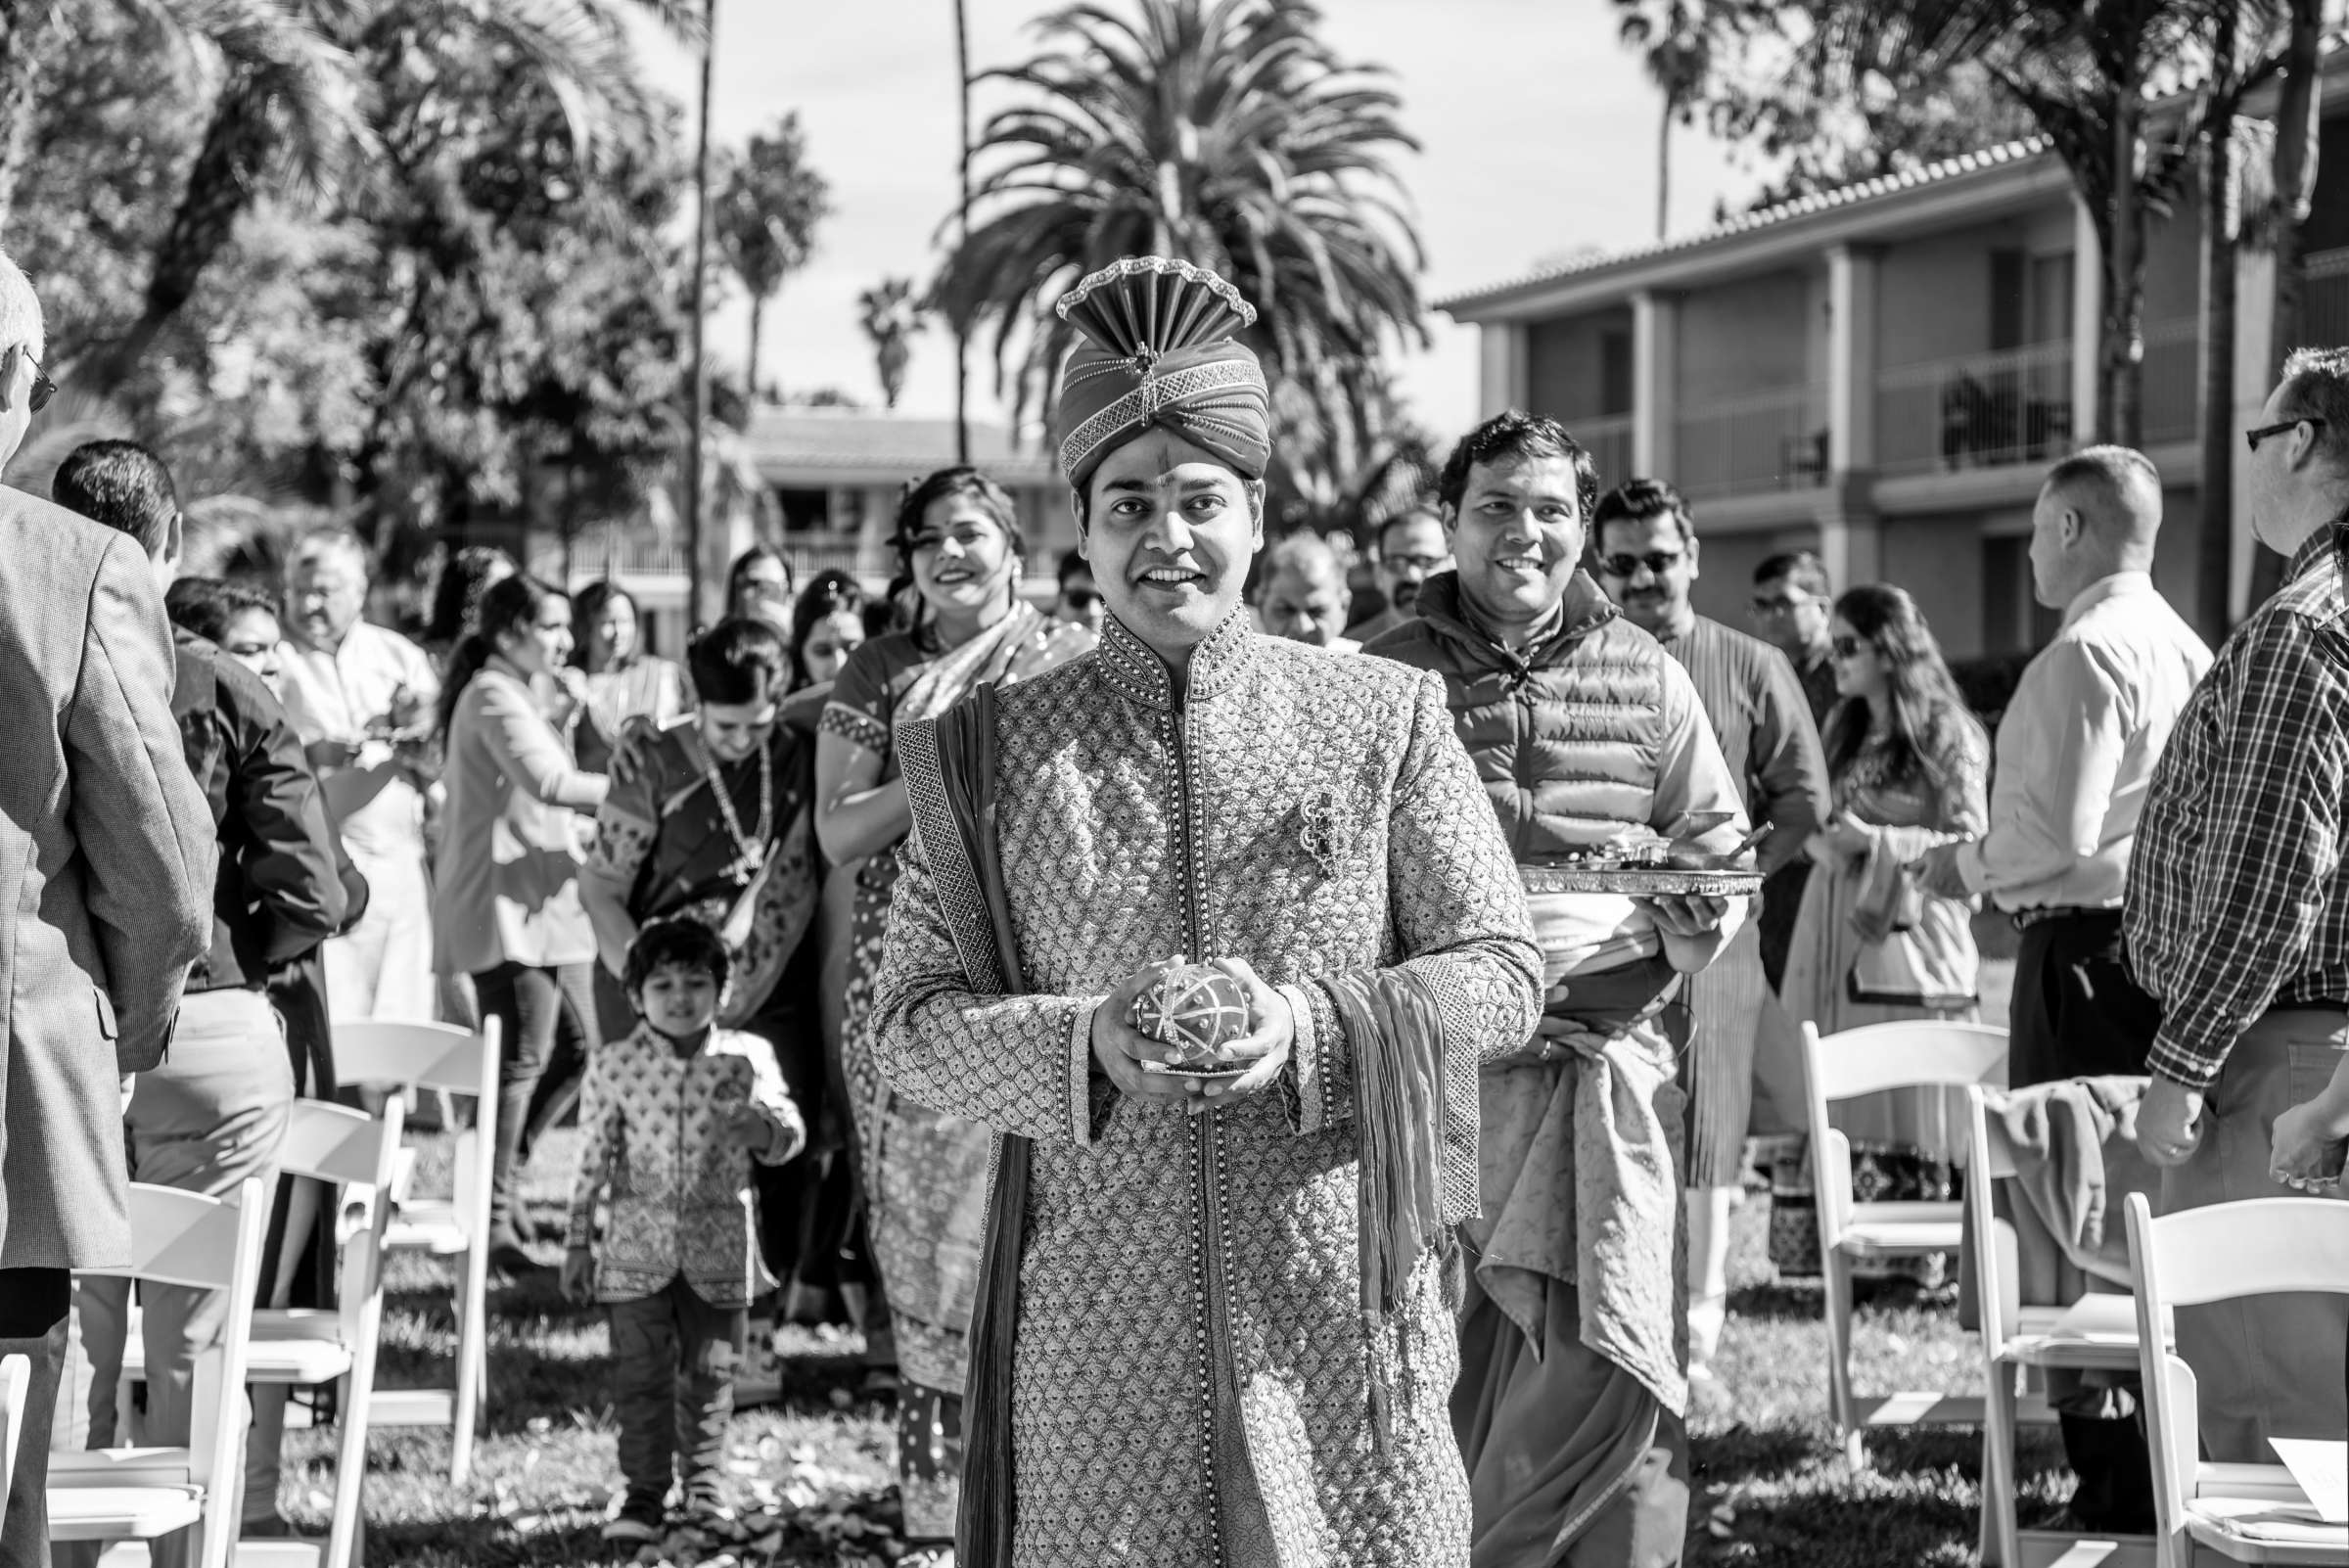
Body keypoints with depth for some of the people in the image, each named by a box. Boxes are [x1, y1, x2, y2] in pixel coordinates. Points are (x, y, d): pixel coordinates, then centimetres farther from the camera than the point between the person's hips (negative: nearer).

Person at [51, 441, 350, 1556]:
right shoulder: (228, 695, -6)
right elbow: (309, 897, -9)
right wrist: (216, 959, 7)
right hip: (209, 1033, -1)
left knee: (62, 1335, 12)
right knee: (197, 1342, 8)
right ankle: (200, 1544, 12)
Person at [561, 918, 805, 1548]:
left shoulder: (746, 1058, -2)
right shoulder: (613, 1066, -4)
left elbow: (790, 1136, 0)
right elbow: (593, 1161, 1)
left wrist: (755, 1124, -23)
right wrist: (578, 1242, 2)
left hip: (718, 1244, 1)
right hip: (638, 1244, -1)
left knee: (710, 1374, 10)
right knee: (640, 1375, 0)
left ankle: (704, 1482, 26)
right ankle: (645, 1493, 10)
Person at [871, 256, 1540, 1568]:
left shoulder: (1384, 718, 4)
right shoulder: (992, 753, 4)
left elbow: (1507, 970, 3)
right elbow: (913, 1027, 4)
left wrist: (1315, 1026, -14)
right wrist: (1082, 1045, -16)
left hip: (1345, 1311, 0)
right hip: (1095, 1333, 0)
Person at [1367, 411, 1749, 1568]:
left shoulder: (1647, 677, 11)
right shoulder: (1385, 680, 5)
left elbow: (1719, 842, 14)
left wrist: (1700, 920, -7)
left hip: (1614, 1036, 2)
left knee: (1616, 1359, -8)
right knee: (1450, 1370, 1)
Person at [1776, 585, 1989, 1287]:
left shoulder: (1947, 737, -4)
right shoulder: (1842, 731, 16)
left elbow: (1970, 846, -7)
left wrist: (1876, 840, -14)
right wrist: (1821, 838, 2)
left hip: (1911, 940, -6)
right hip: (1838, 936, 6)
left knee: (1907, 1103, -5)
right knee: (1838, 1104, 2)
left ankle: (1913, 1257, -2)